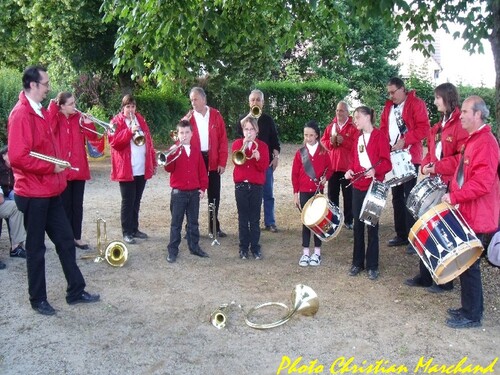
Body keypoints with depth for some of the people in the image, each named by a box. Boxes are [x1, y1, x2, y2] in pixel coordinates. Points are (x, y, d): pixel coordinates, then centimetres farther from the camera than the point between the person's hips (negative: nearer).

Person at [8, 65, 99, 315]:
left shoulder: (42, 112, 12)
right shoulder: (21, 115, -17)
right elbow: (17, 158, -24)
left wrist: (58, 172, 8)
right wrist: (51, 167, -17)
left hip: (51, 191, 9)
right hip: (33, 194, -9)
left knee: (65, 240, 13)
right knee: (36, 248, 5)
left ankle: (76, 291, 24)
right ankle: (38, 299, 20)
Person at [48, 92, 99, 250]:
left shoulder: (79, 118, 7)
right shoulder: (55, 119, -4)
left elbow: (93, 137, 5)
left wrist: (88, 123, -11)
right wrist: (52, 106, -23)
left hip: (79, 168, 4)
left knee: (77, 205, 10)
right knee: (65, 205, 5)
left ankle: (77, 237, 20)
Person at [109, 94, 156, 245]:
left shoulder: (140, 119, 15)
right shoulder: (116, 121, -3)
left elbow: (148, 140, 15)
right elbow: (114, 141, -15)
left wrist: (153, 161, 11)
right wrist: (129, 132, -26)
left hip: (142, 169, 6)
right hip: (126, 169, -5)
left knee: (136, 200, 13)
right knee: (128, 201, -2)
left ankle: (134, 229, 23)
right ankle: (126, 232, 6)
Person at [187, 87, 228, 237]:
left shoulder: (216, 115, 1)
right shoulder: (188, 117, 2)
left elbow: (223, 140, -1)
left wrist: (222, 162, -6)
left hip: (213, 161, 0)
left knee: (214, 195, 9)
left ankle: (214, 227, 21)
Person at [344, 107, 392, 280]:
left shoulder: (379, 136, -7)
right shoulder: (358, 138, 14)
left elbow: (386, 162, -12)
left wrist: (375, 170, -30)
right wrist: (350, 170, -3)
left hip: (374, 187, -6)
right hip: (357, 186, 6)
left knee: (372, 225, 2)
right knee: (358, 224, 9)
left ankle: (372, 265, 11)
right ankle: (357, 262, 20)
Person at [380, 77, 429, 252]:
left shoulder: (416, 103, -5)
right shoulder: (389, 106, 15)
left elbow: (423, 127, -13)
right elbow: (383, 128, 17)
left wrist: (405, 140, -21)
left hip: (409, 156, -7)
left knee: (409, 196, -8)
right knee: (397, 196, 10)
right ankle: (401, 234, 19)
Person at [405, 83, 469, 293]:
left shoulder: (460, 125, -13)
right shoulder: (438, 127, 16)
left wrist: (437, 167, -18)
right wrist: (426, 166, 1)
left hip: (451, 186, -8)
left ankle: (445, 280, 15)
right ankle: (425, 275, 22)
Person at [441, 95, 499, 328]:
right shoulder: (472, 140, 15)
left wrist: (455, 196, -23)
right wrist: (454, 194, 12)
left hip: (476, 217, -10)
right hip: (467, 213, 10)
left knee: (468, 265, -2)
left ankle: (471, 316, 11)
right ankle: (470, 308, 28)